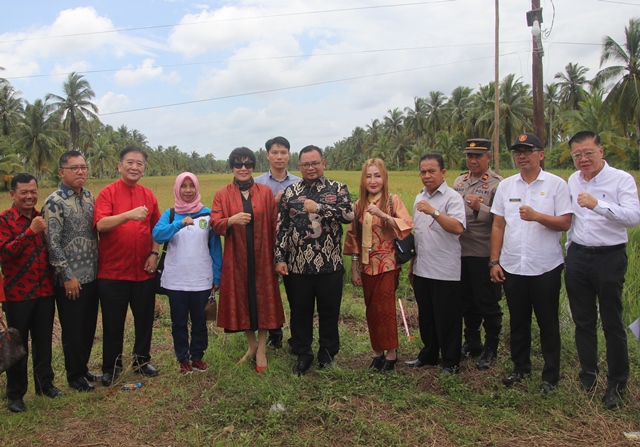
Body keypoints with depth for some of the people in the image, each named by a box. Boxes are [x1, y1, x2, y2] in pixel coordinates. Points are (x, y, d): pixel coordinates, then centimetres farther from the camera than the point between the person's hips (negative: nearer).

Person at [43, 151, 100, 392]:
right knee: (73, 329, 7)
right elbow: (53, 243, -16)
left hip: (92, 275, 6)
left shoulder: (90, 197, 7)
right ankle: (75, 375, 22)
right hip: (70, 279, -6)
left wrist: (99, 266, 11)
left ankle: (83, 368, 32)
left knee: (89, 327, 16)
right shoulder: (54, 202, -13)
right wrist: (68, 276, -16)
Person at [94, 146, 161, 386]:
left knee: (145, 319, 13)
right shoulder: (108, 193, -5)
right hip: (113, 270, -3)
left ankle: (142, 360, 31)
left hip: (144, 270, 4)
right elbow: (101, 224, -20)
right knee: (113, 323, 8)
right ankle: (111, 367, 24)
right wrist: (128, 215, -34)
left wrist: (154, 253, 1)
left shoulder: (148, 195, 7)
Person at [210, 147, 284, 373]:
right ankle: (252, 345, 26)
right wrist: (232, 220, -28)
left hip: (262, 256, 0)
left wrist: (277, 254, -1)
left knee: (263, 298, 3)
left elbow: (274, 224, 3)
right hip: (236, 257, 1)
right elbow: (214, 224, -7)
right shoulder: (222, 195, 2)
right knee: (241, 299, 8)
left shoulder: (266, 192, 3)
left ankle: (262, 349, 16)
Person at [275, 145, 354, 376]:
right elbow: (281, 227, 4)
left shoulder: (338, 189, 1)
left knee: (329, 313, 11)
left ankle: (327, 355, 30)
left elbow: (350, 214, -15)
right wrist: (280, 258, -1)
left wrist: (319, 207, -20)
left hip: (330, 265, -1)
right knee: (300, 313, 12)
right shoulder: (290, 192, 6)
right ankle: (302, 355, 29)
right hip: (297, 266, 1)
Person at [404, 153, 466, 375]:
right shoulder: (420, 198, 13)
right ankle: (428, 355, 33)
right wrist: (412, 263, 20)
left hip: (445, 272, -7)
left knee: (447, 319, 4)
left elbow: (457, 227, -26)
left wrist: (434, 212, -36)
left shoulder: (452, 197, -10)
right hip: (422, 270, 7)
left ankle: (450, 362, 19)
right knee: (425, 316, 18)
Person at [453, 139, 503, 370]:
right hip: (460, 251, 6)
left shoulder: (497, 184, -6)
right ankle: (471, 342, 31)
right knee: (466, 302, 16)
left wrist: (480, 208, -26)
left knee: (488, 304, 5)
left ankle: (490, 348, 19)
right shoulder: (459, 181, 13)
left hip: (484, 253, -6)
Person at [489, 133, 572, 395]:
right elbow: (498, 226, 7)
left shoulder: (556, 184, -3)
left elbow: (565, 223, -8)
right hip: (512, 267, 3)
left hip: (546, 267, -3)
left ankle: (551, 376, 21)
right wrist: (494, 261, 2)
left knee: (548, 323, 8)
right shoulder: (505, 186, 7)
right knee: (518, 322, 15)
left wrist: (537, 216, -25)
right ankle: (520, 367, 31)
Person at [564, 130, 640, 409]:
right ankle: (588, 373, 29)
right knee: (583, 321, 14)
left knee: (612, 324, 5)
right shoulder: (573, 181, 8)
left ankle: (617, 383, 20)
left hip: (609, 258, -5)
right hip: (578, 257, 5)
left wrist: (598, 204, -38)